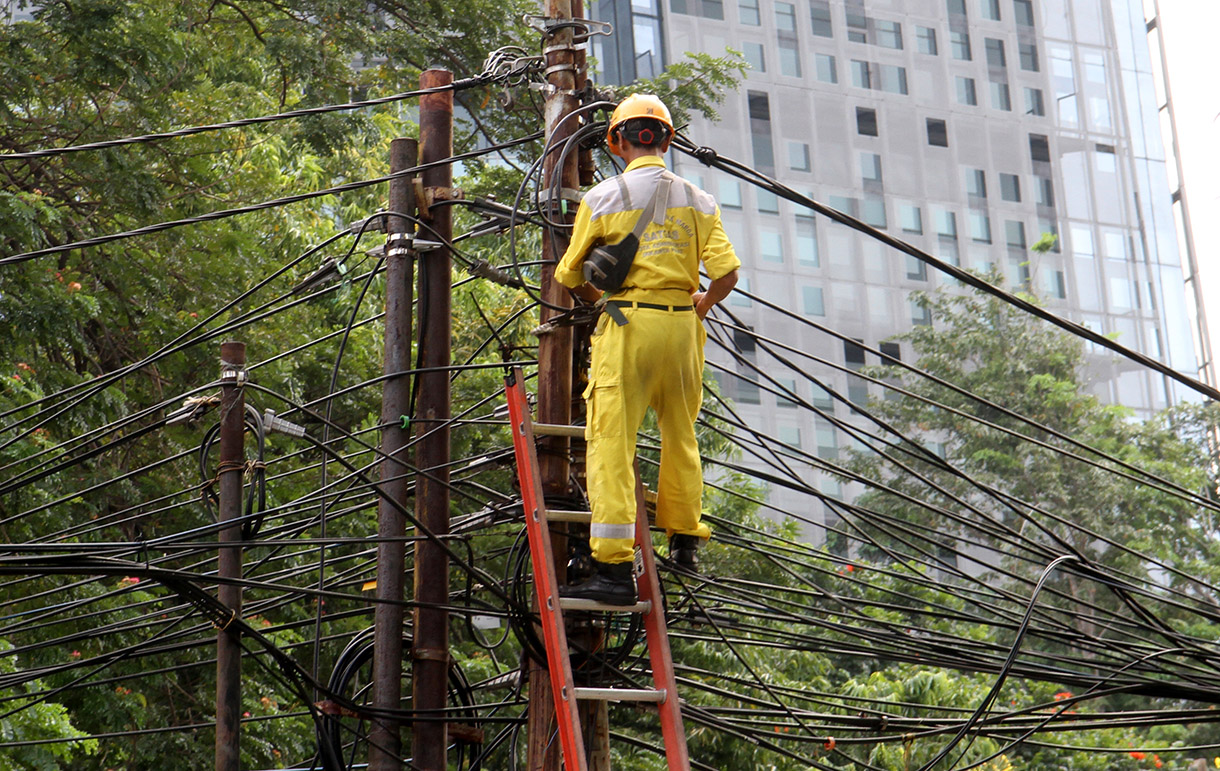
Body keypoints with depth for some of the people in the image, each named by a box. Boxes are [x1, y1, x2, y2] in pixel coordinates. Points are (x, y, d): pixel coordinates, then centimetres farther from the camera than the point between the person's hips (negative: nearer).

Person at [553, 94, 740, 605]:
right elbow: (726, 273, -1)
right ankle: (684, 540, 30)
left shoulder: (602, 198, -1)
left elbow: (570, 275, 4)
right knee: (680, 436, 20)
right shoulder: (698, 201, 7)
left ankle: (615, 568, -11)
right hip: (682, 324, 4)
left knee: (612, 443, -6)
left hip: (626, 324, -4)